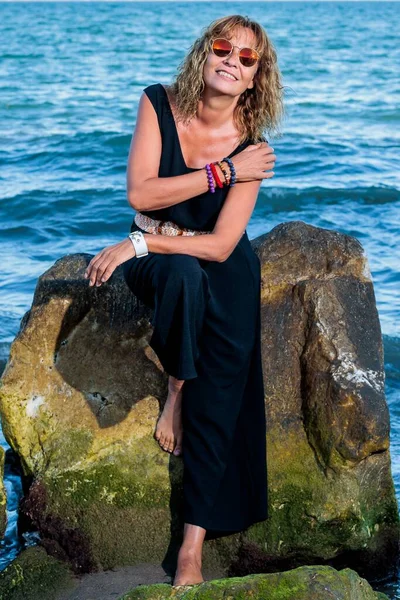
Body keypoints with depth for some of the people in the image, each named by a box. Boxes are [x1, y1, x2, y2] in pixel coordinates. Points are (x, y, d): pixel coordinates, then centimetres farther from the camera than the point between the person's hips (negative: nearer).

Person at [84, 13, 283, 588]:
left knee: (217, 400, -16)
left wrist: (137, 245, -23)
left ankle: (195, 540, -11)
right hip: (154, 255, 0)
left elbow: (219, 244, -18)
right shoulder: (158, 104, -11)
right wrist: (223, 173, -23)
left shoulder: (251, 148, -14)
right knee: (183, 274, -38)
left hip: (223, 269, 0)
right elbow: (140, 194, -20)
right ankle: (176, 385, -12)